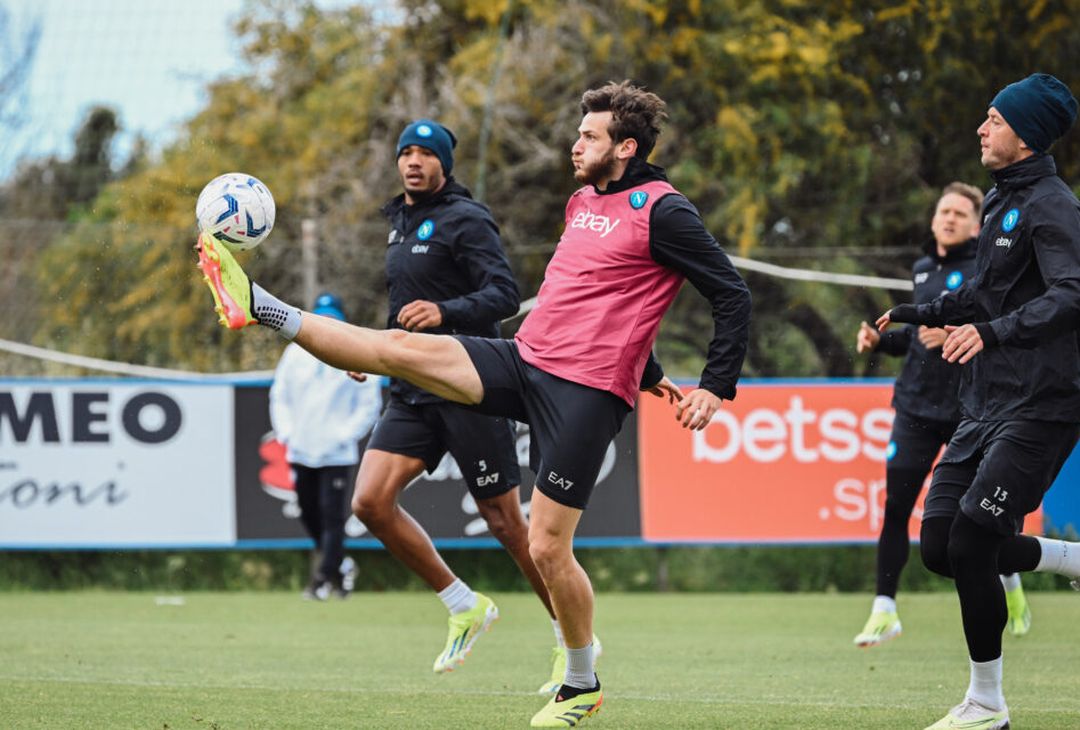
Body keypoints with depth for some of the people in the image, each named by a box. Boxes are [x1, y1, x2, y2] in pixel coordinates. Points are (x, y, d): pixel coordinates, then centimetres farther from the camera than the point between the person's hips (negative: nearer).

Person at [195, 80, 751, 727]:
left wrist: (717, 388, -12)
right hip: (525, 361, 7)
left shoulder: (663, 211, -9)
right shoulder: (583, 201, 16)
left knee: (548, 548, -6)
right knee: (401, 347, -10)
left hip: (587, 393, -7)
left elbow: (732, 293, -9)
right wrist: (647, 373, 29)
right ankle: (261, 310, -10)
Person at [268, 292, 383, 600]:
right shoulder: (296, 353, 8)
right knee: (309, 514, 9)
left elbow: (370, 403, 0)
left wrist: (345, 435, -11)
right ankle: (340, 564, 29)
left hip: (337, 455, -4)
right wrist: (285, 432, 0)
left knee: (332, 516, -10)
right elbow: (279, 394, 13)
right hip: (300, 452, 4)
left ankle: (322, 579, -7)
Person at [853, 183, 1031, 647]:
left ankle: (1011, 587, 34)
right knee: (895, 508, -5)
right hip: (916, 406, 5)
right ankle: (884, 611, -1)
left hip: (970, 412, -5)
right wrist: (880, 340, 9)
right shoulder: (923, 271, 14)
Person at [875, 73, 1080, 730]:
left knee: (971, 544, -13)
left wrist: (992, 332, -38)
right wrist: (920, 314, 35)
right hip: (985, 407, 9)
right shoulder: (1003, 202, 17)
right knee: (942, 547, 3)